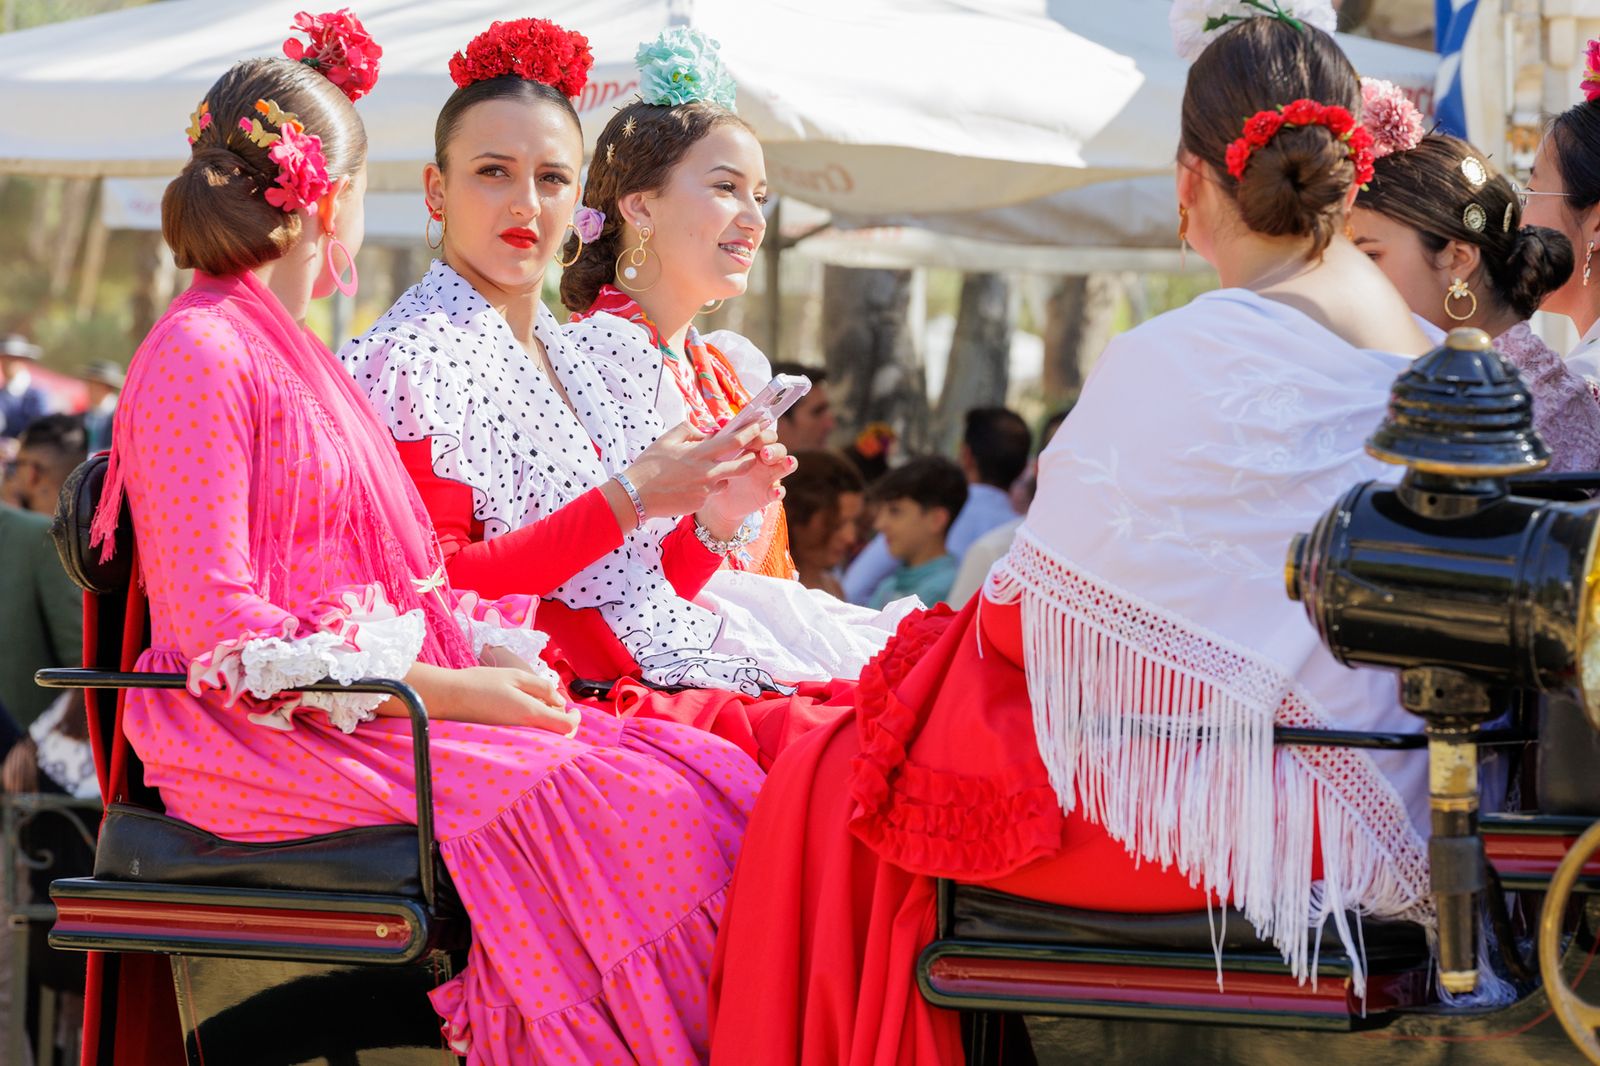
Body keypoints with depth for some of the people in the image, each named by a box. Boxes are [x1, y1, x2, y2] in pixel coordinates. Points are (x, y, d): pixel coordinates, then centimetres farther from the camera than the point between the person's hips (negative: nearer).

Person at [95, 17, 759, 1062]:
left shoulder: (295, 354, 25)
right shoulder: (198, 357, -6)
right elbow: (217, 629, -14)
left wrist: (490, 654, 0)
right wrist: (445, 688, -16)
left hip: (391, 697, 9)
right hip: (273, 735, -9)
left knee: (713, 776, -12)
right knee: (594, 806, -29)